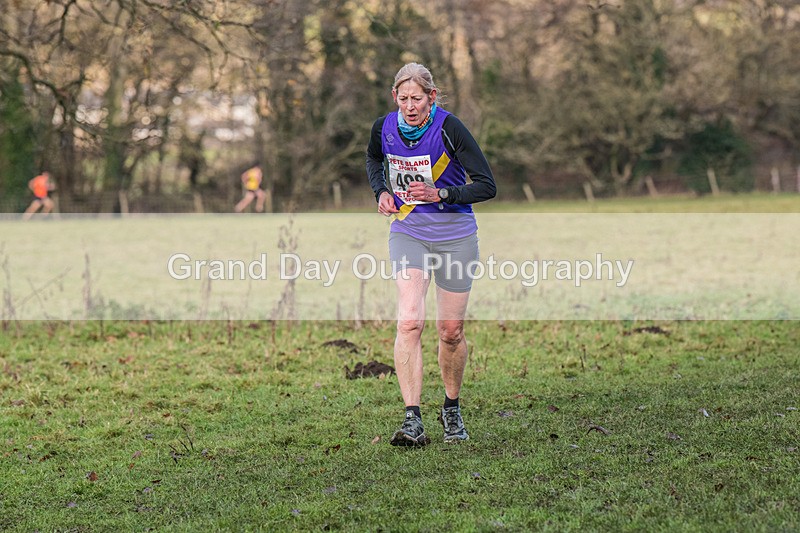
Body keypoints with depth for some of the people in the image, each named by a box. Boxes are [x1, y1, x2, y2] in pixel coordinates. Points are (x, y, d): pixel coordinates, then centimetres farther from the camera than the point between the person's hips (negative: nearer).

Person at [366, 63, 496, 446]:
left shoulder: (450, 129, -16)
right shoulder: (384, 128, -4)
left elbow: (487, 186, -15)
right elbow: (373, 158, 21)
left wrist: (440, 194, -25)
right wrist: (381, 191, 4)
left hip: (455, 237, -2)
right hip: (407, 233, 2)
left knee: (451, 332, 5)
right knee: (409, 321, -18)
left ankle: (451, 409, 31)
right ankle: (412, 421, -21)